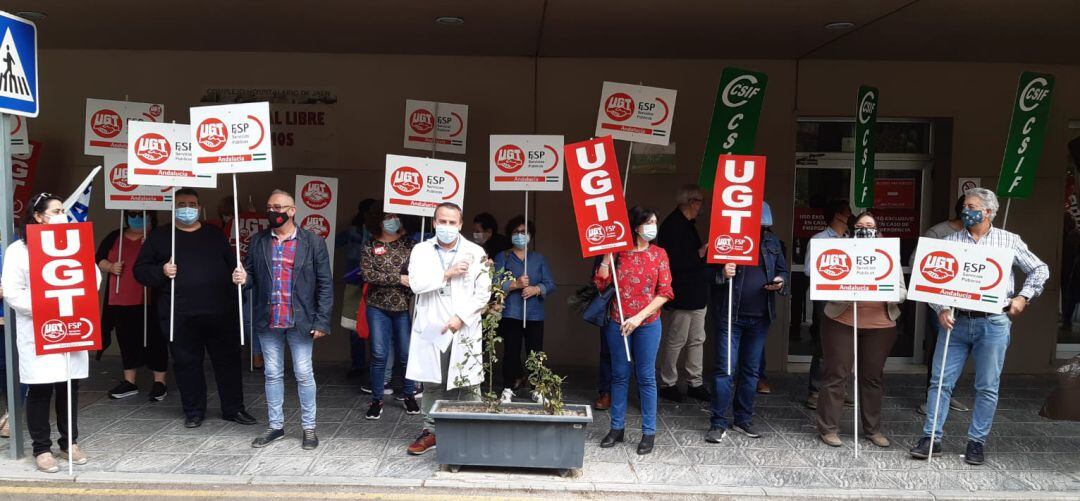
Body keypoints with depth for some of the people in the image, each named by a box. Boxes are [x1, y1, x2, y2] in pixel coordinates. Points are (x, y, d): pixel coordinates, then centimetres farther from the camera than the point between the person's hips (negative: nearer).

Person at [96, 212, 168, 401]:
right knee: (126, 340, 12)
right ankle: (129, 382, 23)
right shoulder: (114, 237, 12)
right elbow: (99, 260, 14)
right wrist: (110, 267, -6)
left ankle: (160, 382, 6)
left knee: (154, 340, -2)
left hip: (149, 300, -4)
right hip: (121, 300, 4)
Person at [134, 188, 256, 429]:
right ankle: (193, 411, 21)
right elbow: (140, 270, 7)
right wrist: (161, 272, -12)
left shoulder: (215, 234, 14)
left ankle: (233, 409, 18)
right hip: (180, 316, -1)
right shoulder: (159, 236, 8)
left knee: (228, 360, 5)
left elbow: (232, 264, 18)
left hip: (221, 312, 1)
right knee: (187, 363, 6)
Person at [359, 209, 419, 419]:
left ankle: (409, 396, 24)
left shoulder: (409, 244, 4)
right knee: (379, 355, 1)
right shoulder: (370, 247, 3)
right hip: (378, 308, 0)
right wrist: (398, 279, -15)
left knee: (406, 354, 7)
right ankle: (377, 400, 14)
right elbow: (368, 275, -11)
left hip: (405, 307, 0)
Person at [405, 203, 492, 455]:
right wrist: (447, 274, -13)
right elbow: (416, 284, -8)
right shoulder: (421, 250, 6)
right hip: (431, 328, 2)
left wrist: (461, 317, -11)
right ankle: (431, 431, 23)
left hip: (465, 329, -2)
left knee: (468, 385, 0)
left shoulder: (476, 253, 0)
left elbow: (484, 293, -3)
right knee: (432, 383, 10)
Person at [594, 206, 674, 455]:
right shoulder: (619, 251, 1)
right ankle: (617, 427, 21)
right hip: (618, 323, 1)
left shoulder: (658, 254, 1)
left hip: (648, 324, -1)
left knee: (646, 377, 4)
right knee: (619, 376, 10)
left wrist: (639, 317, -12)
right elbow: (601, 284, -2)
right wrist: (607, 254, -10)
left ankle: (649, 432, 13)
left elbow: (665, 292, -4)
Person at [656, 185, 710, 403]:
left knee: (696, 340, 13)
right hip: (682, 295, -10)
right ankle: (667, 384, 13)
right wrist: (700, 254, -17)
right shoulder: (672, 226, -16)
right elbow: (674, 263, -23)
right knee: (675, 341, 0)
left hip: (696, 294, 10)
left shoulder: (686, 224, 15)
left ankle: (695, 383, 22)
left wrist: (704, 251, 10)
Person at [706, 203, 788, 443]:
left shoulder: (772, 242, 6)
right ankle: (718, 423, 6)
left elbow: (783, 270, 16)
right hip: (730, 315, -4)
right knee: (725, 370, -3)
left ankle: (743, 420, 26)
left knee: (751, 371, 13)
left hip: (760, 317, 5)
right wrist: (722, 274, -25)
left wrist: (780, 281, -6)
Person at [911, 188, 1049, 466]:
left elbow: (1039, 269, 12)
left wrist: (1023, 296, 0)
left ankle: (977, 442, 16)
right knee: (941, 381, 1)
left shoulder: (1009, 240, 6)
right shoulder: (950, 241, 7)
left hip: (993, 323, -1)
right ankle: (931, 438, 8)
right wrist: (941, 309, -11)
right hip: (956, 321, 1)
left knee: (987, 387, 5)